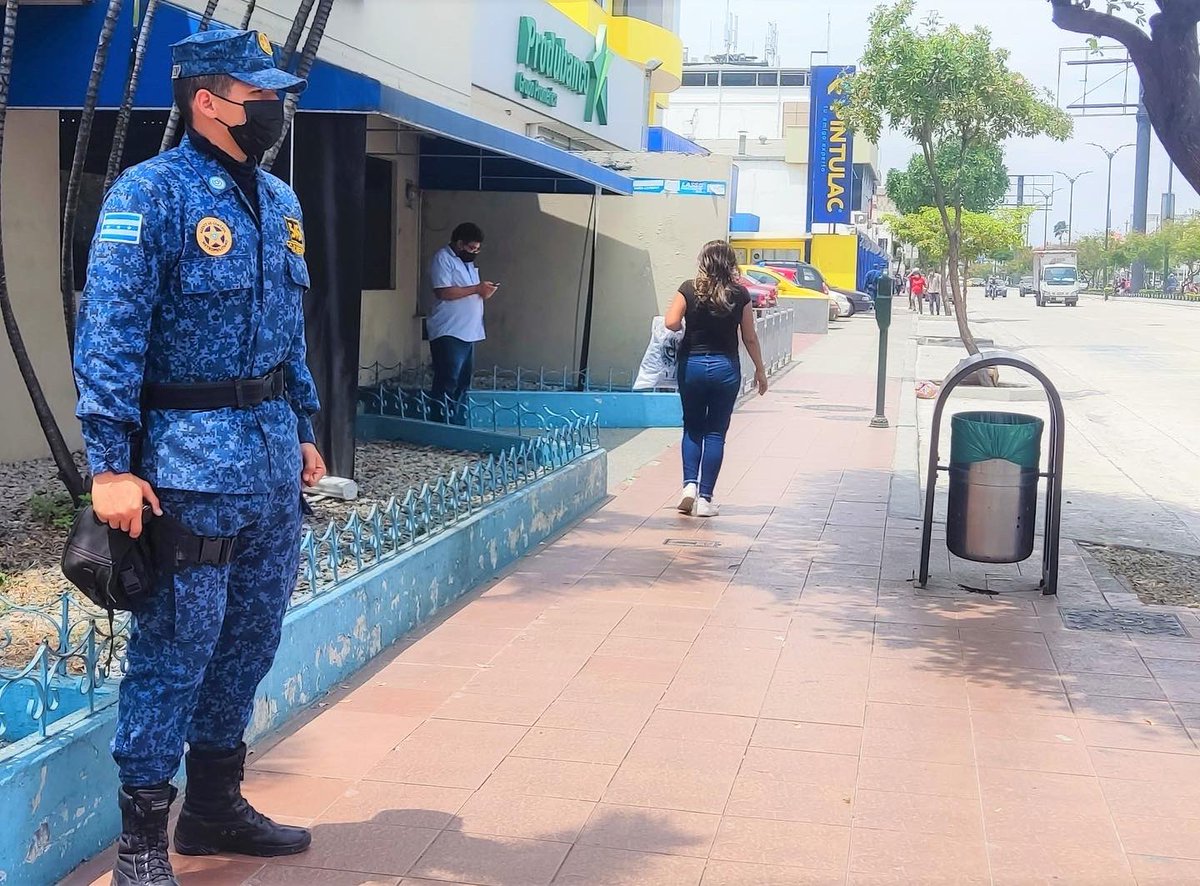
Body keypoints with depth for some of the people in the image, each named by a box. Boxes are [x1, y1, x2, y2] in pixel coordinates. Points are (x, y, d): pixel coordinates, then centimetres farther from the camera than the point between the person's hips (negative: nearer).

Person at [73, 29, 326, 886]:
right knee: (175, 648, -2)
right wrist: (110, 464, -20)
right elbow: (108, 333, -15)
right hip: (191, 456, -8)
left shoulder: (281, 201, 13)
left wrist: (303, 430, 18)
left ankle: (217, 804, 31)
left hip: (273, 453, 8)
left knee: (251, 639, 15)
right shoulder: (151, 193, -10)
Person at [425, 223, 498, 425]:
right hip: (448, 333, -9)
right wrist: (477, 289, -17)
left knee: (463, 383, 9)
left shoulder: (467, 261, 19)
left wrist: (485, 292, 3)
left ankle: (459, 426, 14)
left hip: (468, 333, 9)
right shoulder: (442, 259, -9)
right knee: (447, 383, -10)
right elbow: (443, 292, -19)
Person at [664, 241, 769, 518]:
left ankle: (690, 484, 1)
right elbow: (750, 338, 1)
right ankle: (704, 499, 6)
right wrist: (760, 370, 12)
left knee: (692, 428, 17)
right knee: (716, 433, 6)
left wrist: (687, 327, 7)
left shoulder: (689, 289, -5)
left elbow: (671, 322, -15)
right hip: (726, 367, 0)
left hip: (692, 364, 0)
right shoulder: (739, 294, -3)